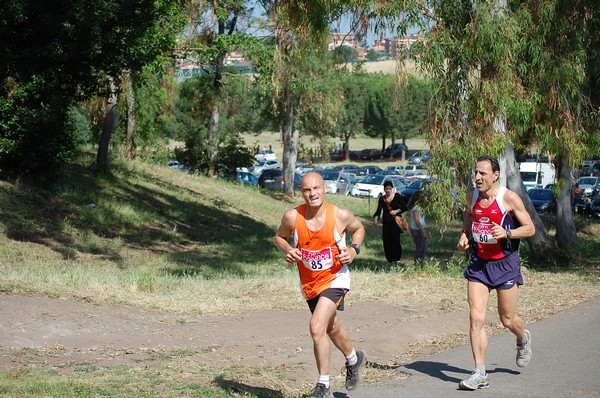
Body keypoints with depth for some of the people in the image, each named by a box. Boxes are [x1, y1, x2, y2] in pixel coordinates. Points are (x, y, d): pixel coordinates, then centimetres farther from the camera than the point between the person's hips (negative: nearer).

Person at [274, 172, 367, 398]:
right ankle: (353, 359, 54)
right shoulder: (292, 217, -14)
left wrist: (354, 250, -12)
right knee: (331, 328, 24)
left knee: (317, 328, -22)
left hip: (335, 279, -4)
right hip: (309, 283, 4)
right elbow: (279, 236, 5)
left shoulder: (340, 215, -17)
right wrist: (287, 250, -15)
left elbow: (359, 229, 5)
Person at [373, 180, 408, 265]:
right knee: (386, 241, 0)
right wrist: (376, 217, -15)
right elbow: (378, 211, 5)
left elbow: (405, 207, -2)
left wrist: (397, 211, -17)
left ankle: (395, 259, -7)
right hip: (386, 223, 3)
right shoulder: (381, 199, 6)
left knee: (395, 239, -16)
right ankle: (389, 260, 13)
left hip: (396, 222, -3)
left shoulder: (397, 196, -1)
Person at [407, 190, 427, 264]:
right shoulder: (416, 208, -18)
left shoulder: (419, 206, 12)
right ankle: (417, 263, 7)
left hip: (420, 230, 10)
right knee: (419, 248, -2)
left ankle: (421, 262, 20)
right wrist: (423, 231, -23)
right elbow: (417, 221, -23)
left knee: (424, 248, 13)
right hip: (417, 230, -10)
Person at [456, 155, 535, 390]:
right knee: (476, 317, -10)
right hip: (478, 263, 3)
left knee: (507, 320, 8)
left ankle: (523, 339, 46)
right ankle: (480, 374, -7)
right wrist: (464, 235, 3)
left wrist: (506, 232, -26)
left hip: (504, 263, -3)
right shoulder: (472, 196, 1)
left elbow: (530, 228, -9)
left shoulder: (509, 198, -13)